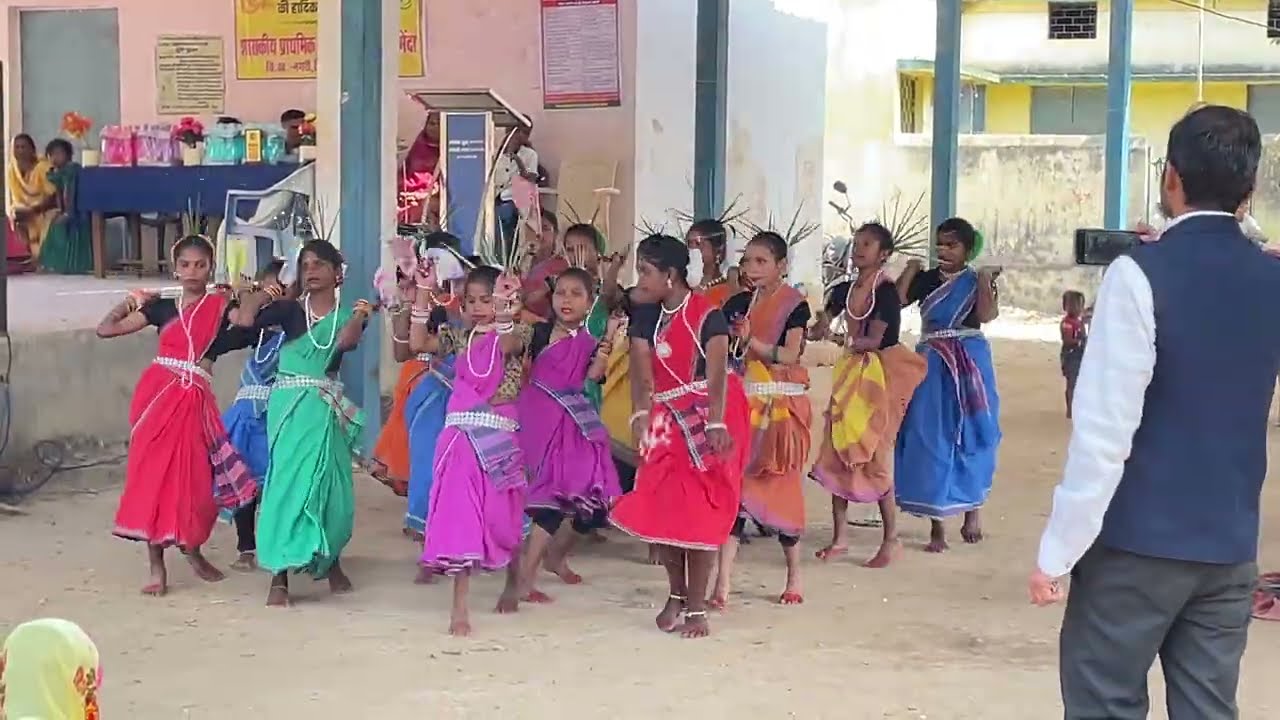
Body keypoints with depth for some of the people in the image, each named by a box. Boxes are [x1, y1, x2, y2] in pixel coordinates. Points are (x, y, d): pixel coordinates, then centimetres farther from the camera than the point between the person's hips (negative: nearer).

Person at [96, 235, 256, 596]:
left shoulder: (221, 305, 6)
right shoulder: (162, 307, 10)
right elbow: (105, 329, 12)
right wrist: (129, 303, 6)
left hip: (194, 399, -1)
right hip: (158, 393, 1)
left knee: (195, 477, 3)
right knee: (153, 474, -1)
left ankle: (193, 549, 29)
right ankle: (157, 566, 6)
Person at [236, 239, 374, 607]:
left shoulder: (347, 315, 5)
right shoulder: (290, 308, 2)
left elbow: (346, 342, -16)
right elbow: (244, 320, -11)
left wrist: (360, 317, -25)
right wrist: (260, 295, 1)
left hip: (327, 408, 2)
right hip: (290, 404, -2)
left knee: (330, 483, 7)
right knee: (288, 479, -8)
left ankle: (330, 561, 29)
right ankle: (279, 576, -6)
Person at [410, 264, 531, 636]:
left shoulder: (514, 333, 0)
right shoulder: (458, 337, 11)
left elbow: (508, 345, -24)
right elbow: (418, 343, -1)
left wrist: (504, 310, -39)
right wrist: (423, 293, -4)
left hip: (500, 436, -2)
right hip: (460, 435, 2)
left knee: (504, 516, 8)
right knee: (460, 517, -7)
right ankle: (459, 607, -8)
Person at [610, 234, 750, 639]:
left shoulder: (707, 315, -15)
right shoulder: (645, 316, 3)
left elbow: (716, 374, -23)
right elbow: (641, 371, -7)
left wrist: (716, 424, -35)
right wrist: (641, 414, -25)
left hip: (711, 415, -6)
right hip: (668, 418, 6)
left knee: (700, 514, -4)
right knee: (660, 509, 2)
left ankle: (696, 608, 4)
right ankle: (677, 595, 21)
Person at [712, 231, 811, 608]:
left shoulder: (794, 304, -3)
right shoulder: (738, 304, 9)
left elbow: (790, 355, -14)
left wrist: (752, 342, -24)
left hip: (781, 405, -3)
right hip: (744, 403, 3)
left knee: (782, 486, 4)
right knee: (734, 482, -5)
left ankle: (794, 576, 22)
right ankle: (723, 583, -7)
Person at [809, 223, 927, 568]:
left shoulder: (886, 291, -10)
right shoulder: (844, 290, 9)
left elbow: (874, 340, -19)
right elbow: (820, 325, 12)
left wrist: (848, 342, -32)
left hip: (878, 375, -7)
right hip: (849, 373, 7)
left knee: (873, 456, -4)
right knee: (835, 454, 4)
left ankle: (891, 539, 8)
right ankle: (840, 537, 13)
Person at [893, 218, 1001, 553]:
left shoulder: (978, 281, 1)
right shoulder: (927, 280, 5)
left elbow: (985, 316, -17)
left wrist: (985, 279, -17)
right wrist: (911, 269, -10)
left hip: (969, 367, -1)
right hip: (932, 368, 2)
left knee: (969, 438, 6)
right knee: (929, 441, -1)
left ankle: (972, 510, 24)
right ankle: (936, 524, 4)